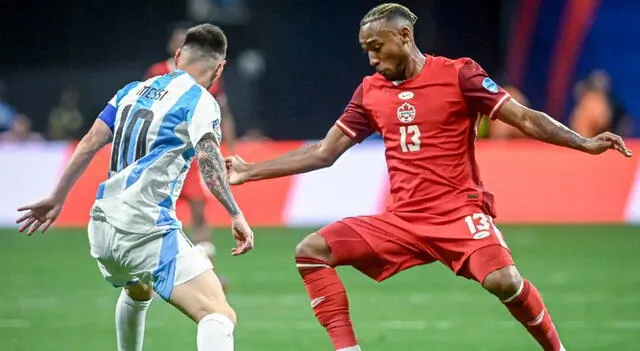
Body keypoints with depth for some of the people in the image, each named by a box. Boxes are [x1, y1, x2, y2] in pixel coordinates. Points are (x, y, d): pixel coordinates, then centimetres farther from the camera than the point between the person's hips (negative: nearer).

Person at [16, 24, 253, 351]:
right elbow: (208, 158, -19)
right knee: (219, 315, -19)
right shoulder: (200, 101, -3)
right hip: (147, 231, -8)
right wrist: (236, 215, -25)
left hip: (103, 228, 8)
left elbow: (90, 142, 13)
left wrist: (57, 198, 20)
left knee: (138, 292, 39)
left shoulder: (133, 90, 16)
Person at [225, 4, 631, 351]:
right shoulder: (370, 91, 10)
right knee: (312, 251, -10)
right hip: (402, 221, 5)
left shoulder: (458, 74, -4)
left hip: (460, 211, -5)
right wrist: (248, 172, 12)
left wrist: (585, 143, -21)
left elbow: (526, 119, -6)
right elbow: (323, 153, 15)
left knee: (503, 280, -31)